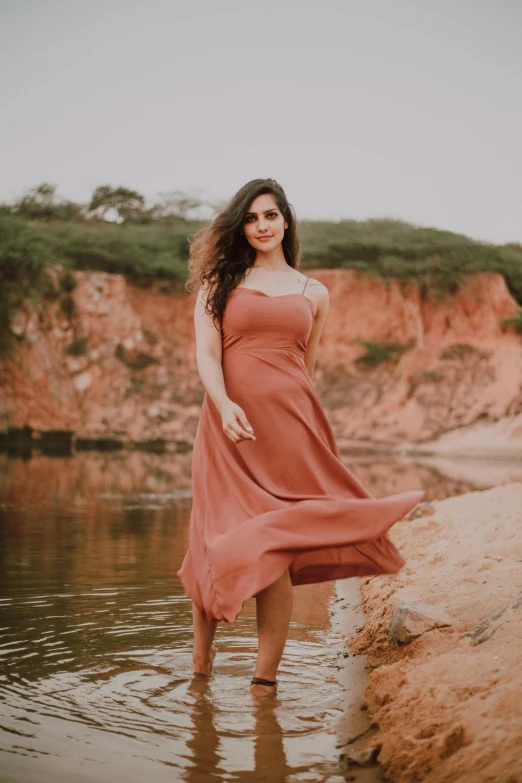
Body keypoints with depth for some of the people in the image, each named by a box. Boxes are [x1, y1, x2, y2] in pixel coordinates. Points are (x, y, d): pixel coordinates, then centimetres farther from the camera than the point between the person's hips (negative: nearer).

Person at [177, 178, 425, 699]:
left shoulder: (314, 293, 17)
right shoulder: (220, 283, 11)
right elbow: (206, 353, -1)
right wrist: (224, 404, -19)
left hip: (291, 427, 1)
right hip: (230, 427, -1)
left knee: (276, 553, -5)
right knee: (224, 541, -1)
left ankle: (264, 682, 0)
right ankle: (200, 660, 19)